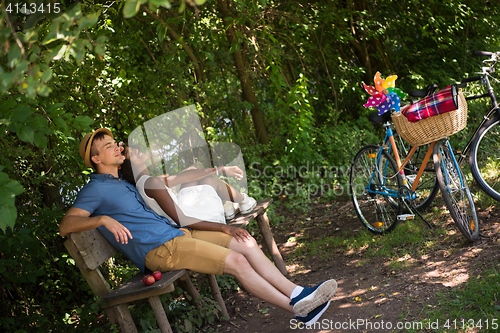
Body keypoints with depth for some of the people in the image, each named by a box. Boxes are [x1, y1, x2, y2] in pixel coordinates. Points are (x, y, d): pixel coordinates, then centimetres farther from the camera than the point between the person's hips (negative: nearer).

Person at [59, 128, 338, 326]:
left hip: (176, 233, 10)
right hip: (159, 249, -10)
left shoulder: (122, 184, 24)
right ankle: (298, 309, -13)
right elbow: (65, 225, -15)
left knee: (247, 244, -3)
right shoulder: (96, 189, -4)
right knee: (236, 261, -19)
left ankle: (295, 292, -5)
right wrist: (104, 219, -31)